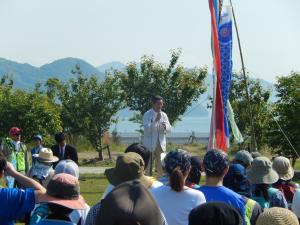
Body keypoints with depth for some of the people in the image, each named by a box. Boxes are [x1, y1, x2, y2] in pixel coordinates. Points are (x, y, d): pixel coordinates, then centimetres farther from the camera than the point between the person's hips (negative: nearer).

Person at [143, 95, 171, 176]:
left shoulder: (164, 115, 8)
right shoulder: (147, 115, -5)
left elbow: (169, 128, 4)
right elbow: (147, 129, -16)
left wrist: (165, 126, -19)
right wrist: (156, 120, -24)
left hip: (161, 144, 4)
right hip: (150, 145, -4)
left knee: (161, 166, 7)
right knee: (149, 166, -3)